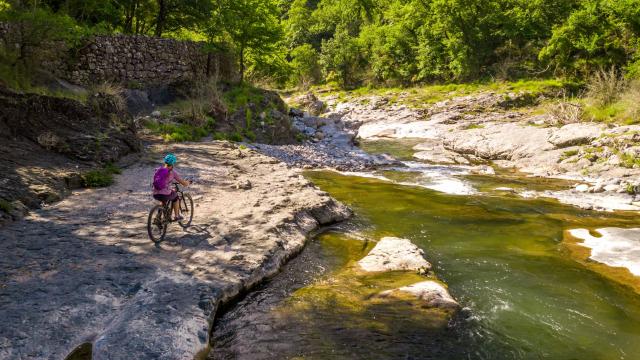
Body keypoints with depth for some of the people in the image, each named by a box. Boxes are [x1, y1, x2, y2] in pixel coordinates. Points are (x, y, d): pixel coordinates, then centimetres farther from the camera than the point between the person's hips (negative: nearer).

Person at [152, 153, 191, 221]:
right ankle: (177, 216, 30)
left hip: (155, 195, 5)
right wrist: (188, 183, 22)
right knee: (175, 196, 28)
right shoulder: (172, 172, -3)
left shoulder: (158, 170, 11)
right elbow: (184, 183, -1)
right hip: (165, 195, -5)